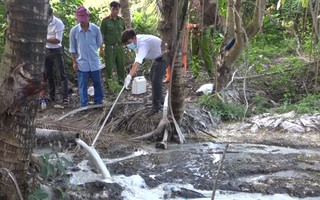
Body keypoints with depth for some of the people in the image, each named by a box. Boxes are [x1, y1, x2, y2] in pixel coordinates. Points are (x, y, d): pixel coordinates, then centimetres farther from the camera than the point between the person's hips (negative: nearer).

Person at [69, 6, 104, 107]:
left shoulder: (95, 29, -6)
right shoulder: (74, 31, -6)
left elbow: (99, 43, 9)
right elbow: (72, 48, 1)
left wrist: (91, 50, 5)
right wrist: (74, 62, -1)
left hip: (94, 62, 1)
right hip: (81, 63, -1)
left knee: (97, 84, 12)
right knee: (82, 86, 5)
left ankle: (98, 103, 28)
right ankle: (84, 106, 14)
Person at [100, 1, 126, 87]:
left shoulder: (121, 20, 7)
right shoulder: (105, 21, -4)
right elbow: (101, 35, -2)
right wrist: (101, 49, -7)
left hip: (120, 47, 3)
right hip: (109, 47, -3)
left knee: (121, 66, 7)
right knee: (109, 67, 1)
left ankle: (121, 82, 19)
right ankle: (109, 83, 13)